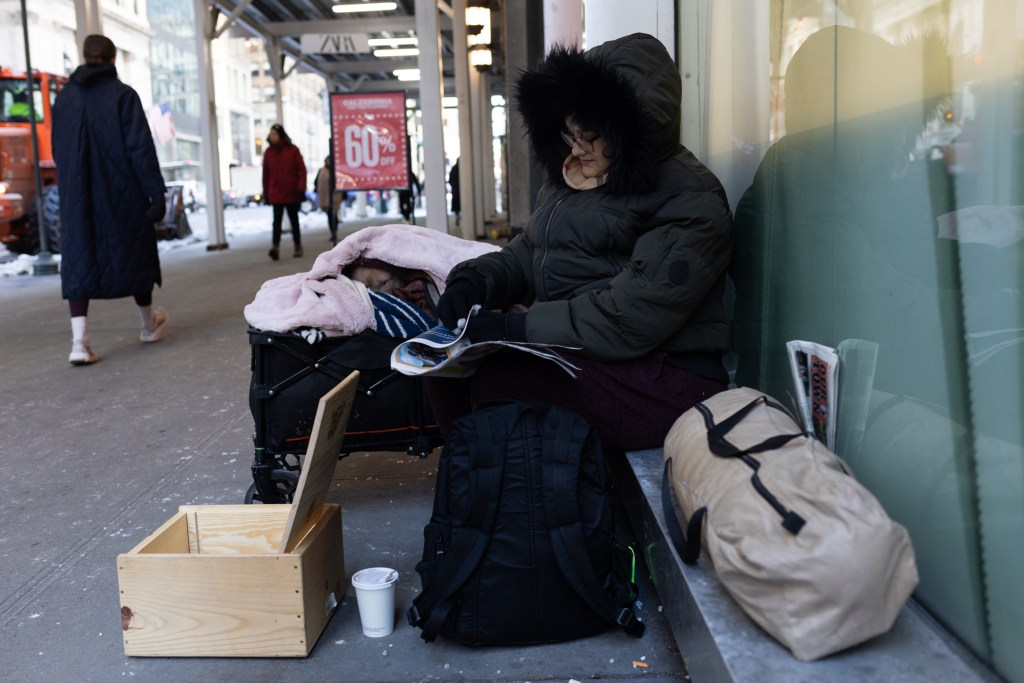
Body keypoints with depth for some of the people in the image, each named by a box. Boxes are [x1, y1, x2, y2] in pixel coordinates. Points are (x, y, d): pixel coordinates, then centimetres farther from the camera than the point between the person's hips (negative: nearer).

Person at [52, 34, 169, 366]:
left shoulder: (64, 97, 6)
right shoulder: (123, 95, -7)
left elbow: (58, 150, 11)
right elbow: (140, 146, -12)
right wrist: (156, 191, -11)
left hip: (77, 195, 3)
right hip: (121, 192, -3)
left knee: (78, 260, 2)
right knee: (133, 251, 13)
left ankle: (79, 340, -11)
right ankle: (149, 323, 30)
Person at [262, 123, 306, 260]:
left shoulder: (292, 150, -3)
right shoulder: (268, 152, 4)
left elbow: (301, 170, -5)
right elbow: (266, 174, 6)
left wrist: (301, 189, -12)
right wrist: (266, 193, 5)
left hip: (292, 193, -1)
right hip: (275, 194, 1)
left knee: (294, 220, 11)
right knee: (277, 220, -10)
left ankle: (298, 247, 22)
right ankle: (275, 247, -18)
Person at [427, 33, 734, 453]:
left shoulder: (690, 201, -13)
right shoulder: (573, 178, 15)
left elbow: (634, 315, -22)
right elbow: (525, 255, 17)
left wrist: (520, 327, -23)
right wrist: (475, 280, -5)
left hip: (661, 378, -8)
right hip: (568, 353, 8)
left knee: (497, 382, -27)